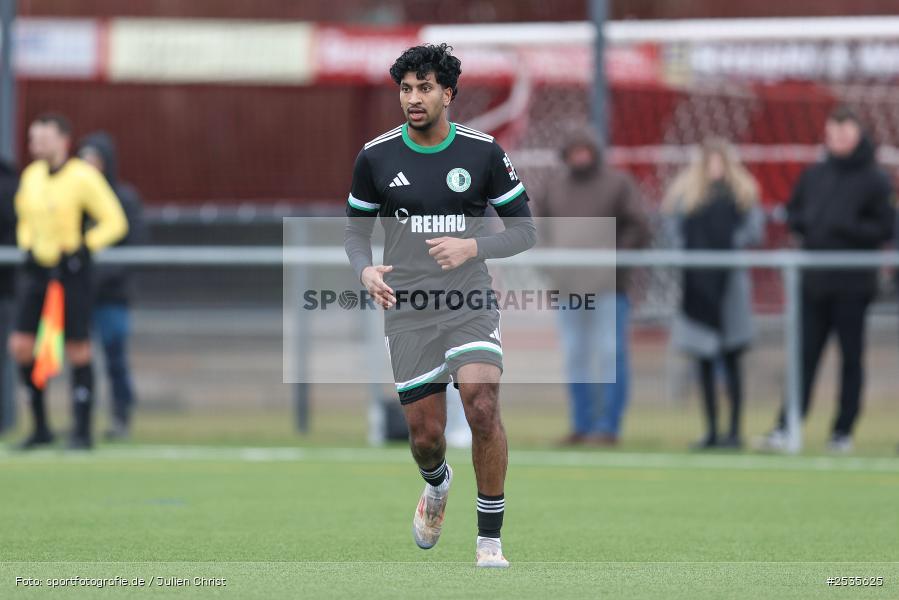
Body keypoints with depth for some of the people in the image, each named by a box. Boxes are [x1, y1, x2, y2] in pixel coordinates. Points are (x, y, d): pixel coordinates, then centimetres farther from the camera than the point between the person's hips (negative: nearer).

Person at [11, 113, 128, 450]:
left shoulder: (83, 178, -9)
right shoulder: (31, 176, 9)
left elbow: (115, 222, -7)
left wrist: (84, 248, -16)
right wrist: (27, 246, 10)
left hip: (71, 271, -6)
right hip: (37, 270, 6)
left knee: (77, 351, -3)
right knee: (21, 346, -3)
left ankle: (82, 431, 5)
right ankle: (40, 428, 9)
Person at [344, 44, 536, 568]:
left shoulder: (483, 152, -2)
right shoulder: (376, 156, 0)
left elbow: (525, 230, 3)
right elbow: (357, 229, 11)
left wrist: (472, 248, -16)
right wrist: (366, 270, -11)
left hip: (471, 307, -1)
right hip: (408, 313, 1)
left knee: (484, 409, -22)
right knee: (426, 435, 3)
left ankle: (490, 539, -10)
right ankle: (437, 485, 43)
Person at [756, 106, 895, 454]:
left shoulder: (873, 180, -3)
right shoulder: (814, 176, 11)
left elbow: (885, 229, -7)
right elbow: (793, 214, 19)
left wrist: (847, 228, -18)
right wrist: (802, 223, -3)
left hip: (853, 285, -4)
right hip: (814, 282, 4)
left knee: (851, 357, 3)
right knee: (805, 356, 2)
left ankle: (843, 432, 8)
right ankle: (786, 428, -2)